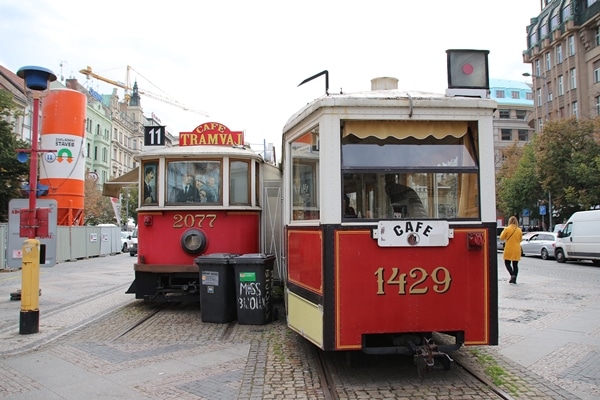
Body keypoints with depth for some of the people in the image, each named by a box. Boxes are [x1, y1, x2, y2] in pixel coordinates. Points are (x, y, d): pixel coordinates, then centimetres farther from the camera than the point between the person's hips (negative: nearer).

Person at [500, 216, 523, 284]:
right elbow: (520, 239, 13)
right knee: (515, 264, 9)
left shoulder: (507, 229, -10)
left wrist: (503, 231, 13)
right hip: (517, 250, 4)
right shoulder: (519, 230, 1)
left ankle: (512, 275, -13)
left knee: (507, 263, 8)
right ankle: (514, 279, 9)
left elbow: (501, 238, -2)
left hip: (509, 249, -4)